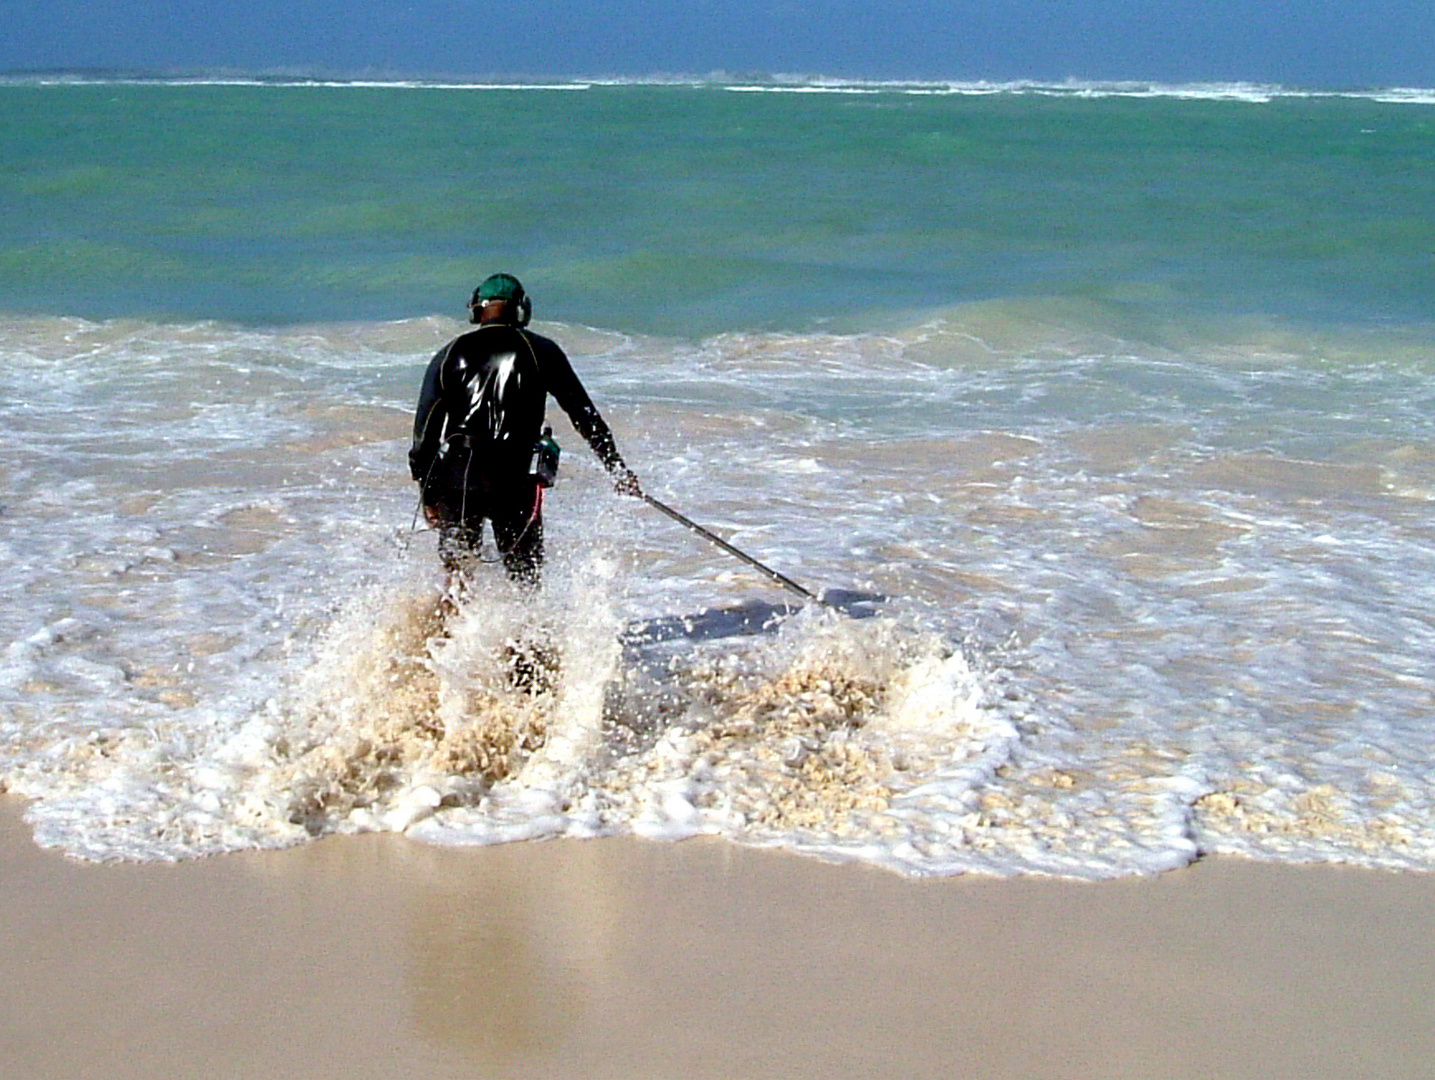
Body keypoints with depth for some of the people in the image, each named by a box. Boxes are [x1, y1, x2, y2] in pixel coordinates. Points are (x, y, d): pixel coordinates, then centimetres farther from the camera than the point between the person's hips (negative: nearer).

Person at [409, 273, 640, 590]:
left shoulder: (449, 354, 11)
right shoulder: (540, 350, 6)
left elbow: (425, 429, 7)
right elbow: (584, 413, 5)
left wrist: (427, 493, 12)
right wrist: (617, 469, 9)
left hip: (455, 473, 2)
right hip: (514, 478, -2)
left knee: (458, 568, 18)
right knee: (524, 576, 6)